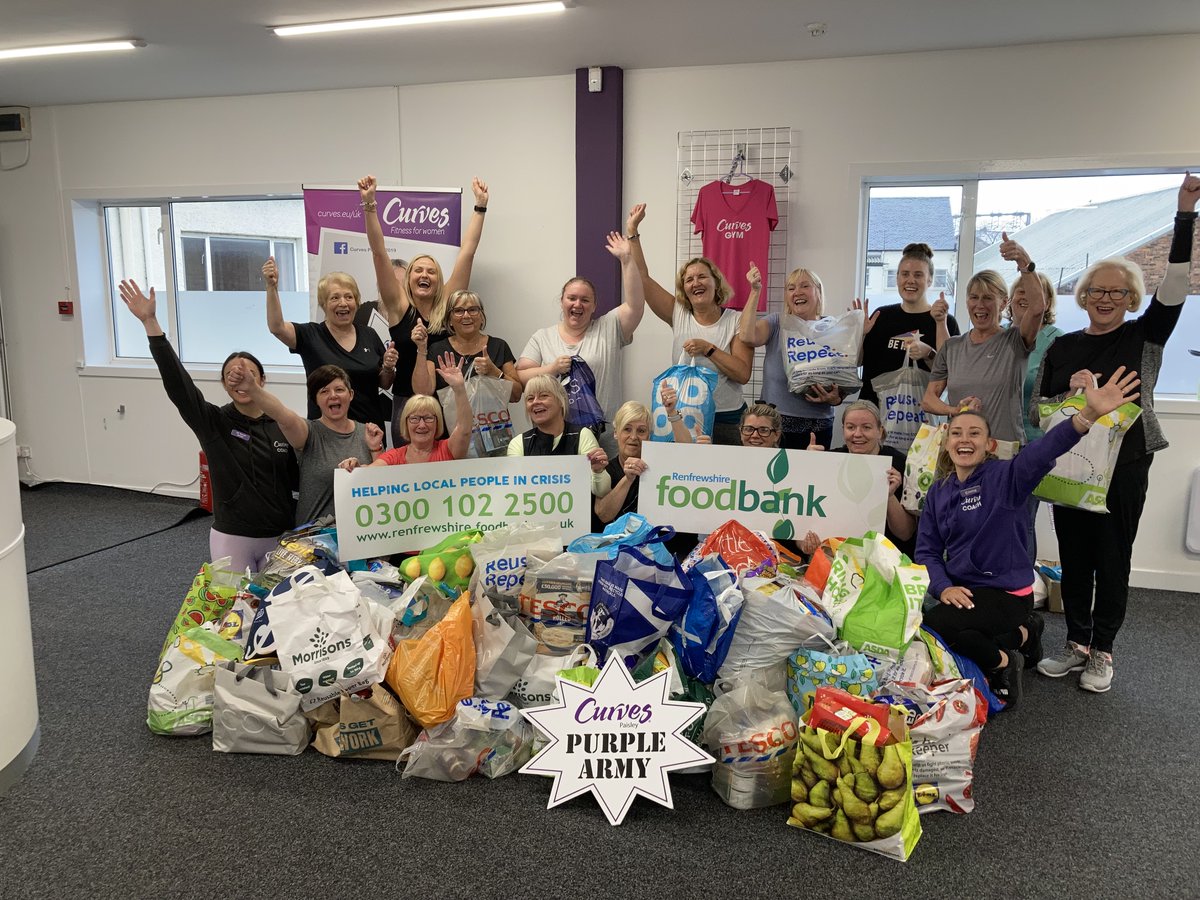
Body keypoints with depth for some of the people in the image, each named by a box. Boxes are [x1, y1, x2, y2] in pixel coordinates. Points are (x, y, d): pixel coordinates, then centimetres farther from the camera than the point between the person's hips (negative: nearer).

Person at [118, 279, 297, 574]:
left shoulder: (283, 424, 0)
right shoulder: (214, 422, -5)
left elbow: (298, 478, 6)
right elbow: (177, 381, -17)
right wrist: (151, 323, -25)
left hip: (280, 538, 2)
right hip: (232, 538, -2)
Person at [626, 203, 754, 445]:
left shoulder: (737, 321, -3)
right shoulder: (678, 315, 3)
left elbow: (743, 374, -11)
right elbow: (642, 278, -2)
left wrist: (709, 349, -19)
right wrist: (632, 231, -6)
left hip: (727, 420, -2)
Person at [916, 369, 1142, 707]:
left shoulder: (1005, 476, -11)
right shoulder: (938, 491, 5)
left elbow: (1042, 452, -32)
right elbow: (927, 550, 3)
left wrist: (1088, 414, -51)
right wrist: (944, 587, -17)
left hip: (1007, 593, -7)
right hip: (961, 590, 7)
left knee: (936, 625, -29)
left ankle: (1002, 661, 2)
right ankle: (1019, 635, 23)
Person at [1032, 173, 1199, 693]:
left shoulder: (1145, 337, 2)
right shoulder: (1062, 347, 9)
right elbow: (1036, 406, 8)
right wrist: (1072, 392, -12)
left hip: (1125, 461, -2)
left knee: (1113, 557, 4)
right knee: (1073, 556, 8)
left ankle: (1102, 651, 16)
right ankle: (1076, 643, 21)